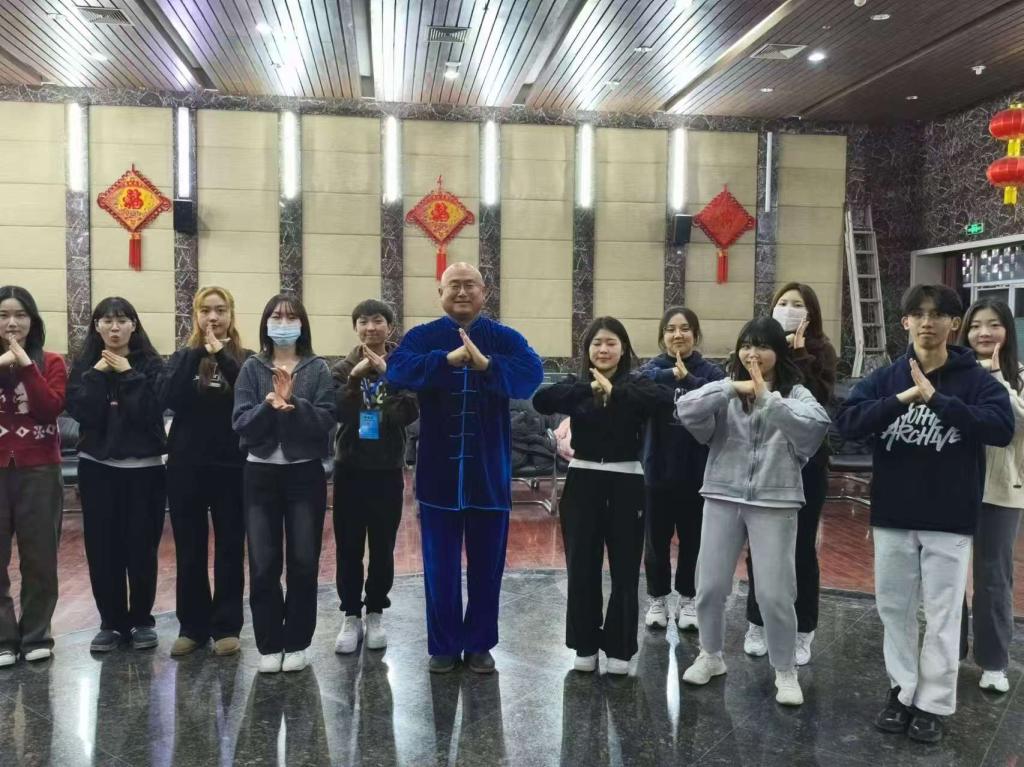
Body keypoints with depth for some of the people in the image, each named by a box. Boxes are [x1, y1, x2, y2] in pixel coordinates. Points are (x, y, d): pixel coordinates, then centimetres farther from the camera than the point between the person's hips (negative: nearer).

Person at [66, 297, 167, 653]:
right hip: (97, 467, 2)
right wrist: (99, 374, -13)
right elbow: (80, 411, -9)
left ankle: (142, 620, 17)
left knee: (141, 547, 2)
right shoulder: (85, 365, 6)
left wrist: (128, 374, -15)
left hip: (144, 467, -2)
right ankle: (111, 622, 18)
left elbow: (150, 412, -14)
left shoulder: (150, 363, -1)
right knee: (102, 548, 5)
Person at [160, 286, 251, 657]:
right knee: (189, 549, 8)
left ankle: (226, 626, 16)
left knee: (230, 547, 5)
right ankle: (192, 626, 21)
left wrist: (221, 356, -21)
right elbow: (168, 398, -12)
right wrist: (198, 353, -17)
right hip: (187, 466, 2)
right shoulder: (183, 357, 7)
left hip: (232, 465, -2)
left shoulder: (245, 359, 2)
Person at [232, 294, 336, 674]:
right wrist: (268, 405, -22)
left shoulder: (317, 369, 1)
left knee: (304, 563, 5)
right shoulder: (252, 368, 3)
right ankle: (269, 645, 18)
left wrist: (293, 403, -23)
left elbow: (326, 421, -9)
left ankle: (296, 644, 20)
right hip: (261, 474, 1)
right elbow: (240, 423, -6)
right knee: (263, 565, 3)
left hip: (305, 474, -1)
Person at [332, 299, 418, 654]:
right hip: (350, 468, 1)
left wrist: (387, 375, -24)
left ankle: (375, 614, 24)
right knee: (348, 546, 6)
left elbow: (409, 414, -16)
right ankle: (351, 615, 19)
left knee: (383, 547, 8)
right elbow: (335, 413, -13)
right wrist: (355, 377, -24)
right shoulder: (344, 368, 1)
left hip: (387, 469, -1)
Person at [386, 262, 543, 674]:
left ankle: (480, 644, 26)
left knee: (487, 566, 11)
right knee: (440, 567, 9)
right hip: (439, 474, 0)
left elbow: (532, 374, -17)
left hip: (489, 473, 1)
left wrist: (486, 364, -34)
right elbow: (397, 370, -19)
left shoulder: (505, 338, 1)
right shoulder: (423, 336, 1)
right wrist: (447, 359, -33)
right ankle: (444, 645, 24)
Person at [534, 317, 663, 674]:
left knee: (625, 569, 6)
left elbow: (664, 400, -21)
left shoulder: (636, 384, 1)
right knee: (581, 567, 8)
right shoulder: (576, 385, 3)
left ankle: (619, 649, 21)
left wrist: (614, 392, -29)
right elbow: (540, 401, -17)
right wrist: (589, 388, -27)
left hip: (625, 484, -1)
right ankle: (585, 646, 23)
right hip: (582, 482, 1)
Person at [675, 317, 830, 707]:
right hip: (723, 498, 2)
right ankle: (710, 655, 32)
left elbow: (815, 427, -21)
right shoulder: (725, 390, 4)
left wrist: (768, 398, -27)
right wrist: (733, 388, -21)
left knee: (776, 593, 0)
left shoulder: (796, 394, -1)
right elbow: (686, 410, -13)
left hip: (774, 502, -2)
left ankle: (785, 671, 22)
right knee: (710, 585, 10)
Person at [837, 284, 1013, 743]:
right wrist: (901, 400, -25)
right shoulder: (885, 378, 2)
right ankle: (902, 690, 28)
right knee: (894, 608, 12)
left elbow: (1002, 428, -20)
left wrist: (937, 399, -27)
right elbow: (846, 422, -12)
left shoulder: (976, 379, -3)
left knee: (942, 614, 8)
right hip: (893, 516, 2)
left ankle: (934, 703, 22)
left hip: (950, 519, -2)